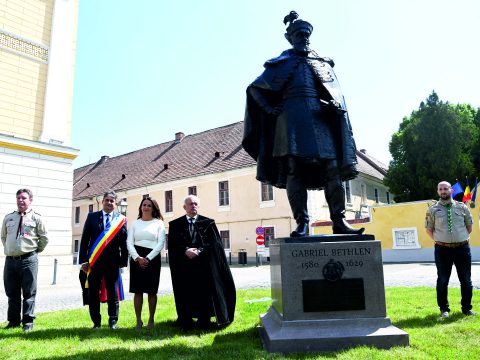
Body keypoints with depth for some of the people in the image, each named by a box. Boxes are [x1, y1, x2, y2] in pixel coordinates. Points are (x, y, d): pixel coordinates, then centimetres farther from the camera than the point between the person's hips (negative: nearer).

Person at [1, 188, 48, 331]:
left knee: (29, 293, 1)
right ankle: (13, 321, 25)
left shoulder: (36, 218, -2)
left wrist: (36, 250, 4)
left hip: (28, 260, -4)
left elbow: (44, 238, 2)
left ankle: (28, 321, 11)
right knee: (12, 293, 13)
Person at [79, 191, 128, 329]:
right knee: (93, 293, 8)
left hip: (113, 262, -1)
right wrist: (83, 260, -2)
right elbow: (85, 239, 3)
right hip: (94, 261, 1)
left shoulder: (121, 220, 3)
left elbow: (124, 242, 2)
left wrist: (123, 261, -3)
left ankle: (113, 320, 20)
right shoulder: (92, 217, 5)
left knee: (113, 292, 7)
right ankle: (96, 322, 21)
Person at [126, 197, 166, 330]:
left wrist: (148, 258, -11)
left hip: (153, 258, -2)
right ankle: (138, 320, 10)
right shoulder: (135, 223, 10)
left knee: (152, 291, 2)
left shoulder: (158, 223, 4)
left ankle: (151, 320, 13)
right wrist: (137, 258, -11)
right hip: (136, 258, 2)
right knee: (137, 291, 2)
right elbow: (129, 243, 3)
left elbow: (161, 243, -3)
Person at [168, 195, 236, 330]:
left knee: (204, 293, 3)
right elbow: (172, 245, 1)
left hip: (203, 265, 0)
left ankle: (204, 322, 15)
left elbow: (214, 243, -1)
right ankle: (186, 322, 14)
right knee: (186, 294, 2)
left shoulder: (208, 223, 7)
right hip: (183, 267, 0)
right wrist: (186, 251, -15)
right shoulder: (175, 224, 8)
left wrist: (198, 251, -13)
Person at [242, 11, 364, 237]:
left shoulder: (323, 63, 23)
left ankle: (339, 222, -2)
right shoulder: (282, 63, 14)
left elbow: (336, 91, 20)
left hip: (320, 118, 3)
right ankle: (302, 223, -10)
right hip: (293, 119, -3)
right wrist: (270, 108, -1)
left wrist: (336, 104, -3)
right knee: (295, 170, -11)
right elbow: (254, 88, 13)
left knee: (333, 169, -6)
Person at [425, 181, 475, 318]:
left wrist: (464, 238, 7)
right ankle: (444, 309, 18)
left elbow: (469, 225, 16)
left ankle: (467, 308, 27)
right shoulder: (433, 209, 0)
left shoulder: (462, 207, 5)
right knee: (442, 280, 4)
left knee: (466, 280, 11)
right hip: (442, 249, -2)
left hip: (462, 248, 2)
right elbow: (429, 229, 7)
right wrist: (439, 240, -1)